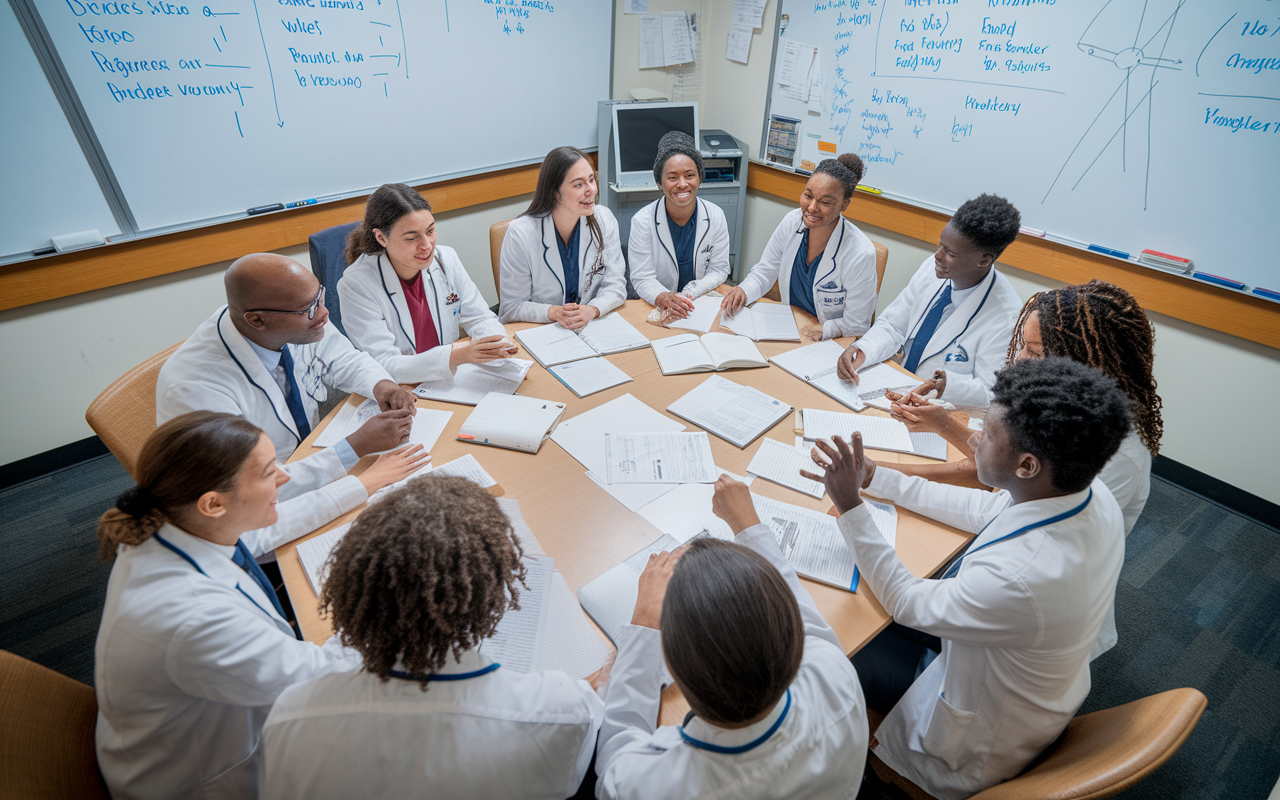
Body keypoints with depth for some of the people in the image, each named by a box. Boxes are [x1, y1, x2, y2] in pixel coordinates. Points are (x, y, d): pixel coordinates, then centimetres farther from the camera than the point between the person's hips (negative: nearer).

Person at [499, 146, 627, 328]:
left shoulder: (604, 219, -3)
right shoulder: (521, 234, -14)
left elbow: (615, 284, -3)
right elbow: (512, 307, -10)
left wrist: (592, 310, -23)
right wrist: (553, 313, -27)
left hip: (591, 326, 2)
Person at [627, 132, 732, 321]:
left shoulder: (716, 216, 0)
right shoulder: (642, 221, -8)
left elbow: (719, 270, 1)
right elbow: (642, 279, -10)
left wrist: (687, 295, -16)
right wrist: (663, 298, -32)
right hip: (657, 308, -1)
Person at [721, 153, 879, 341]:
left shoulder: (860, 254, -22)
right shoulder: (792, 222, -8)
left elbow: (857, 325, -13)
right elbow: (764, 272, 4)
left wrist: (823, 330, -29)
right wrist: (744, 291, -16)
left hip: (832, 346, -5)